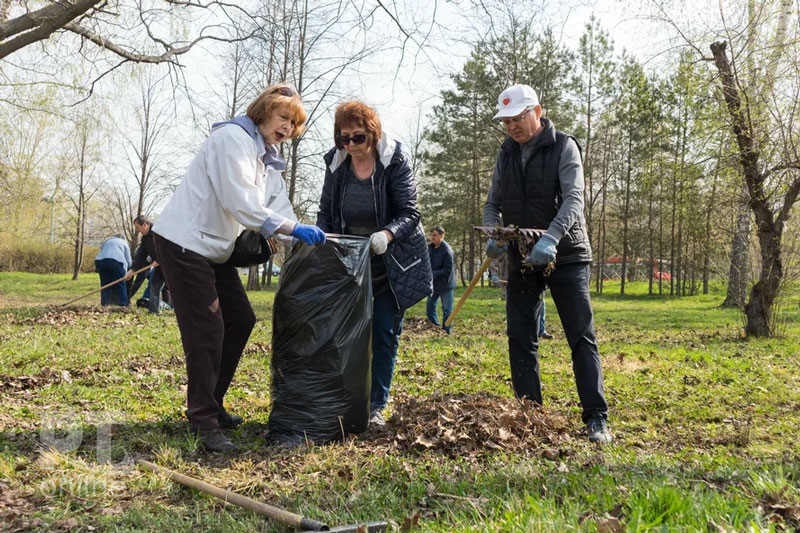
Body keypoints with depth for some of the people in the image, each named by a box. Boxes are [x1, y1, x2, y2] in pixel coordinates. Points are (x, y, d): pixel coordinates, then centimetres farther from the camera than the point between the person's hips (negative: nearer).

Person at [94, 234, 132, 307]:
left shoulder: (106, 241, 37)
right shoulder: (123, 243, 26)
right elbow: (128, 261, 16)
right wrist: (126, 272, 28)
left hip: (101, 260, 3)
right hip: (116, 261, -3)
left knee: (105, 285, 7)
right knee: (119, 285, 0)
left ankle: (105, 304, 3)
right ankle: (122, 304, -2)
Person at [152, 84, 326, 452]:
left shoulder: (270, 161, 14)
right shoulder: (233, 138, -15)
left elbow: (280, 209, 5)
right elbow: (239, 202, -26)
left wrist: (306, 239, -12)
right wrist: (292, 228, -28)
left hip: (215, 250, 10)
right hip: (184, 242, -10)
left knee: (240, 319, 12)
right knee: (206, 331, -9)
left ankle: (209, 404, 24)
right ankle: (204, 421, 1)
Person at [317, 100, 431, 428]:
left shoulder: (395, 162, -15)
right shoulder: (336, 165, -3)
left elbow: (410, 213, -18)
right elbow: (325, 213, 5)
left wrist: (387, 234, -37)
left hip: (393, 265, -3)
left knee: (385, 333, 1)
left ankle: (376, 407, 11)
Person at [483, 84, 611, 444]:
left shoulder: (563, 147, -6)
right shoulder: (506, 154, 10)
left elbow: (573, 199, -19)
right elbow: (493, 204, 11)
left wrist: (550, 239, -35)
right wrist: (493, 236, -12)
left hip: (566, 257, -5)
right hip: (521, 260, 5)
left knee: (582, 337, -4)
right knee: (520, 339, 4)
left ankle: (596, 418, -1)